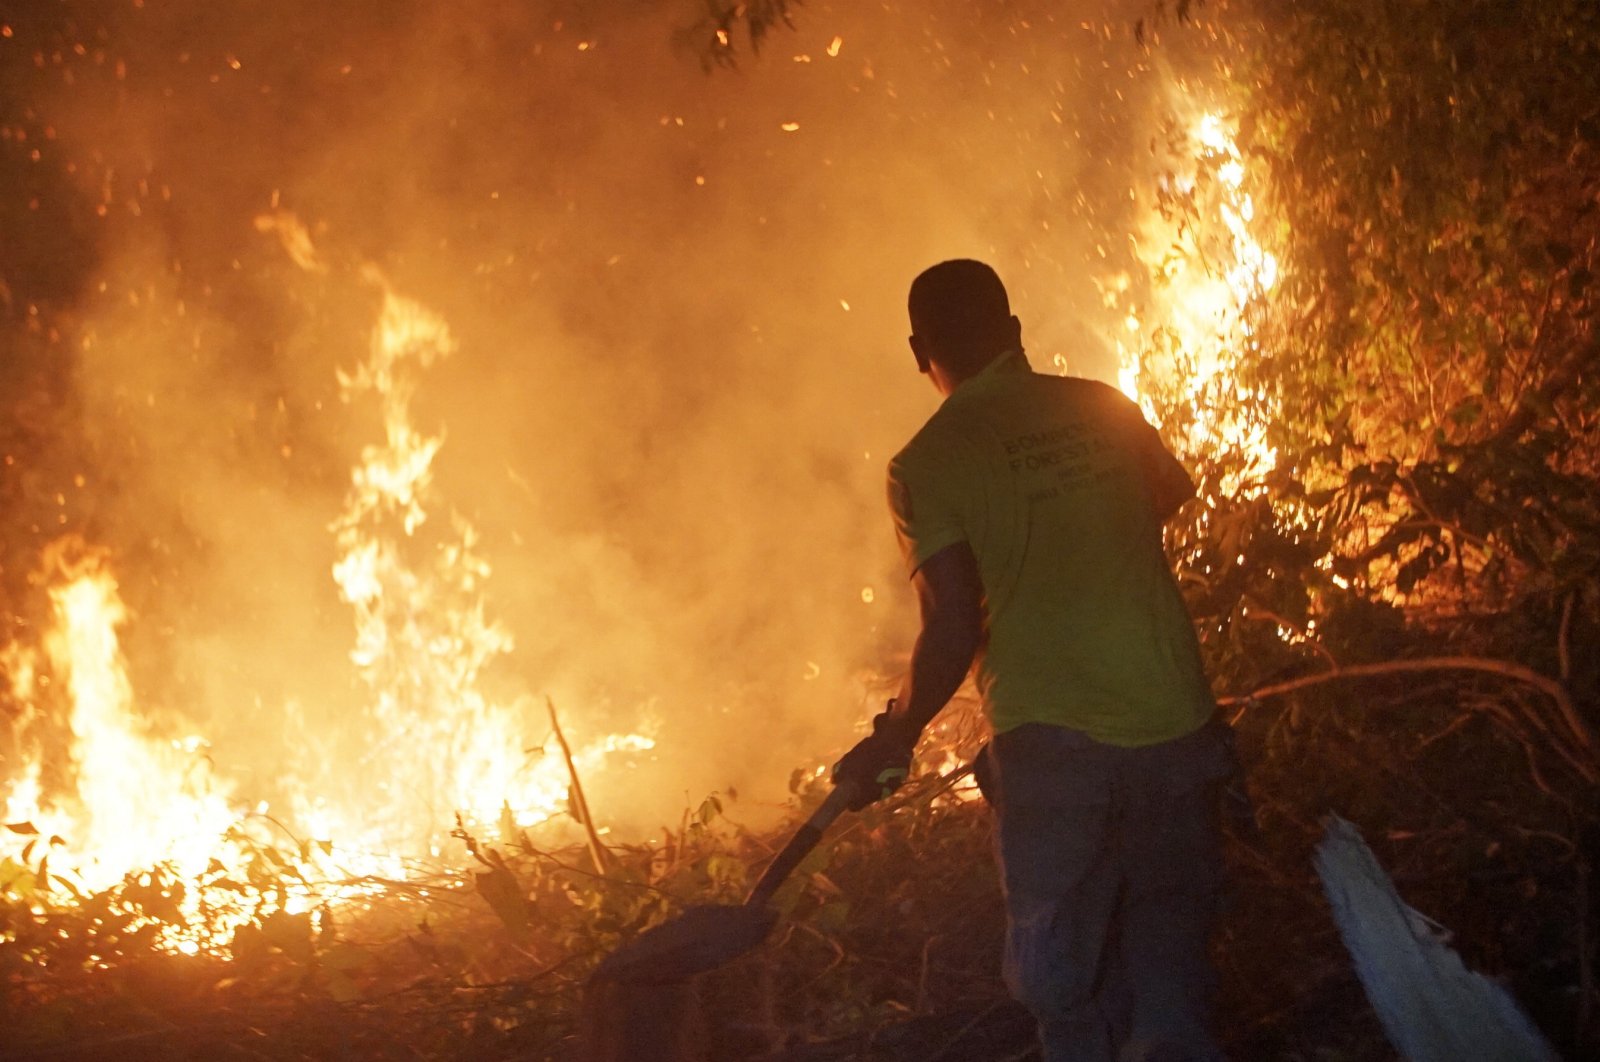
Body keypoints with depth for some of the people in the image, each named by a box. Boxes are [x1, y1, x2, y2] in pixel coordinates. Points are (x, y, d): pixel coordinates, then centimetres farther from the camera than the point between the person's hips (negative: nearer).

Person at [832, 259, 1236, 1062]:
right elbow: (1171, 495, 28)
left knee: (1066, 990, 9)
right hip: (1175, 726, 4)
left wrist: (893, 741, 4)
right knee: (1168, 969, 14)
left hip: (1053, 747, -4)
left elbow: (953, 633, -12)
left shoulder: (929, 463, -6)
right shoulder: (1107, 411, 8)